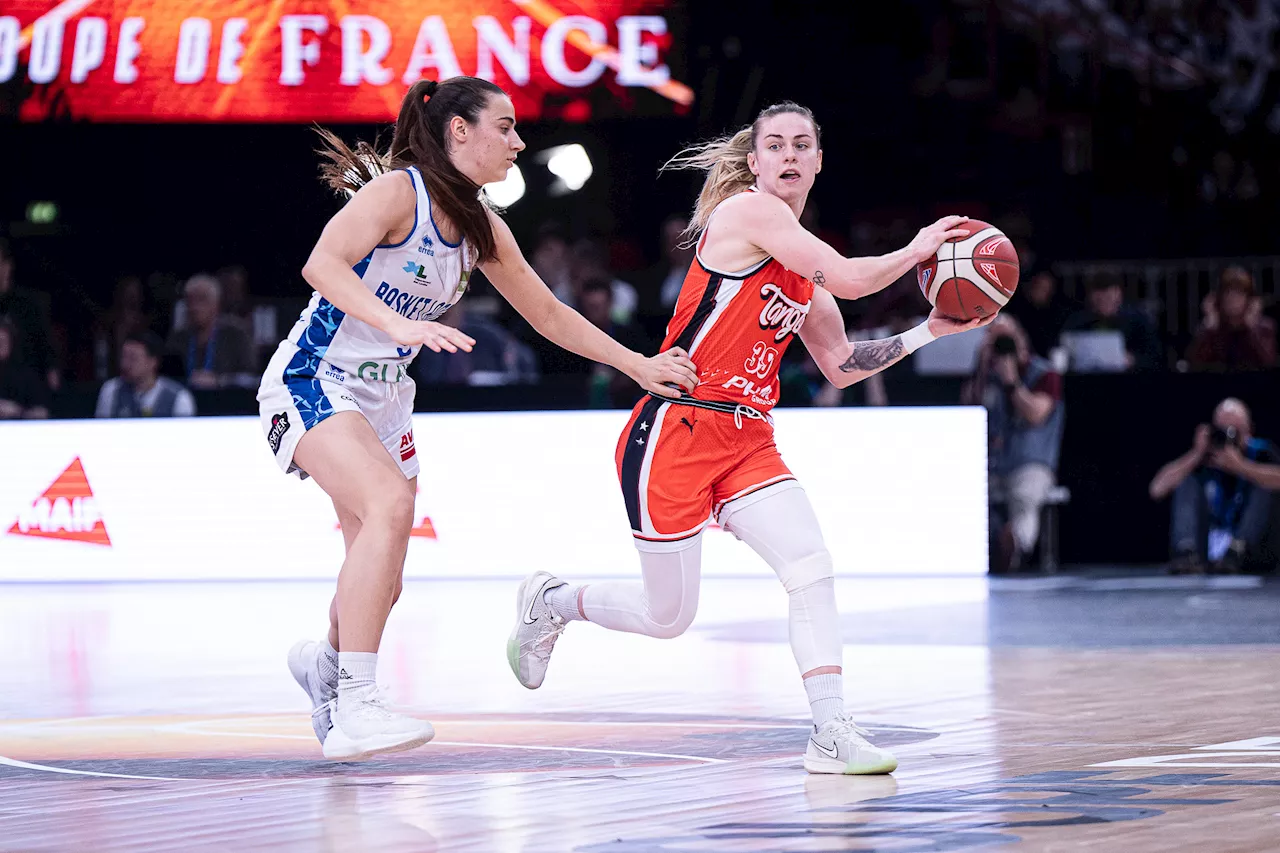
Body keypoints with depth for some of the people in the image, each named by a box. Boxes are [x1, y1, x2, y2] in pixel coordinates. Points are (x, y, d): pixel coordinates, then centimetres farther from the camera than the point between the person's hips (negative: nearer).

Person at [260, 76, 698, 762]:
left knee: (382, 577, 6)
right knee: (390, 506, -31)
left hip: (384, 398, 8)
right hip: (313, 382, -8)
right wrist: (398, 324, -44)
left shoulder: (481, 228, 8)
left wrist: (639, 366, 15)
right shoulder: (397, 190, -16)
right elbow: (322, 263, -30)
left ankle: (326, 661, 38)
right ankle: (355, 707, -32)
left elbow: (547, 313, 18)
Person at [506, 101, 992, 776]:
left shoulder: (800, 258, 15)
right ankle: (551, 602, 30)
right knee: (667, 615, 3)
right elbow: (851, 280, -17)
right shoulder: (746, 210, -11)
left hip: (747, 441, 7)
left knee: (813, 571, -14)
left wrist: (929, 332, 13)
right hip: (673, 433, -7)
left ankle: (831, 733, -15)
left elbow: (840, 366, 20)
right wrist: (916, 251, -2)